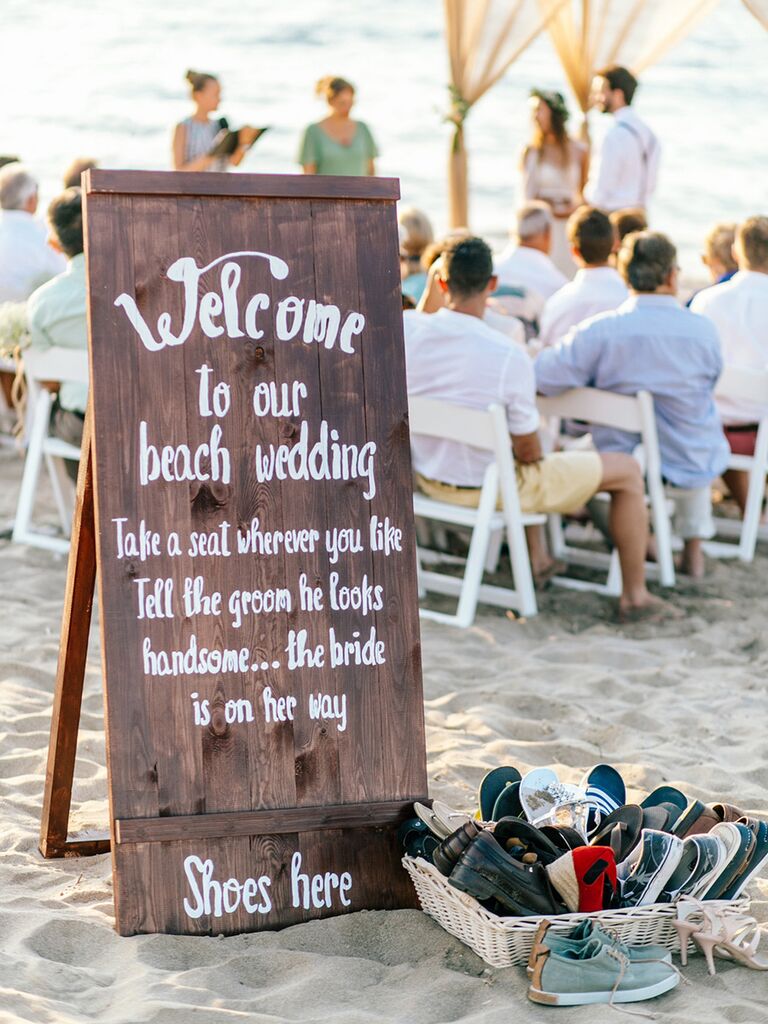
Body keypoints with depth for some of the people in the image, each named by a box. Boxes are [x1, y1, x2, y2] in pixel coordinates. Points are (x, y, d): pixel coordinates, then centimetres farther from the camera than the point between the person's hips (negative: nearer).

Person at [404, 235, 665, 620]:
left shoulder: (407, 329, -17)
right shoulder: (510, 358, -29)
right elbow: (527, 451, -18)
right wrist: (537, 458, 1)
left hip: (426, 476, 7)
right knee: (627, 470, 9)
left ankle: (533, 556, 50)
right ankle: (634, 594, 21)